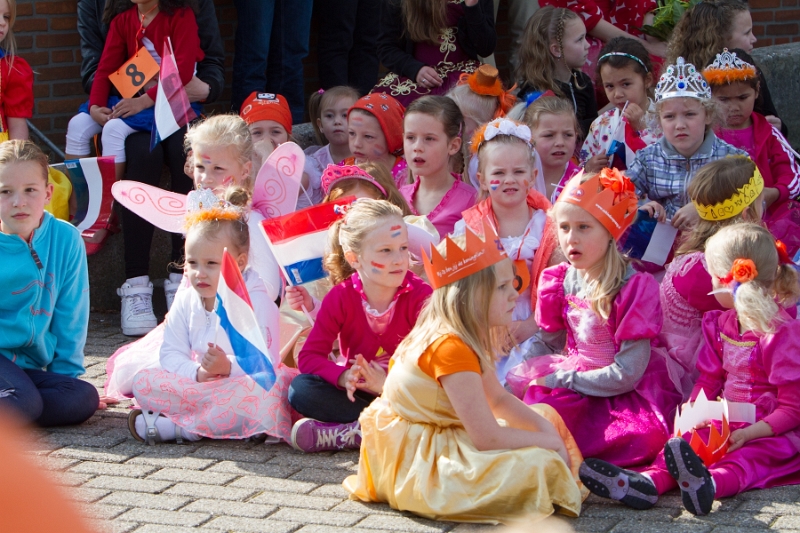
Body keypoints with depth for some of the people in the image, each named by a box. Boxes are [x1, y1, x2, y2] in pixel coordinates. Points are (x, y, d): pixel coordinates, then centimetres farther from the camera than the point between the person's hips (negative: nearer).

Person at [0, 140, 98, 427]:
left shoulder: (66, 239, -1)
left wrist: (65, 372, 6)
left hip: (28, 364, 5)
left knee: (85, 398, -20)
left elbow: (70, 318, 6)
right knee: (25, 401, -32)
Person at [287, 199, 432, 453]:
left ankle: (339, 434, -31)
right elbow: (309, 356, -10)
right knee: (301, 389, -25)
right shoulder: (340, 297, -8)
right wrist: (343, 377, -31)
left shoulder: (419, 295, -11)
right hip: (357, 392, 2)